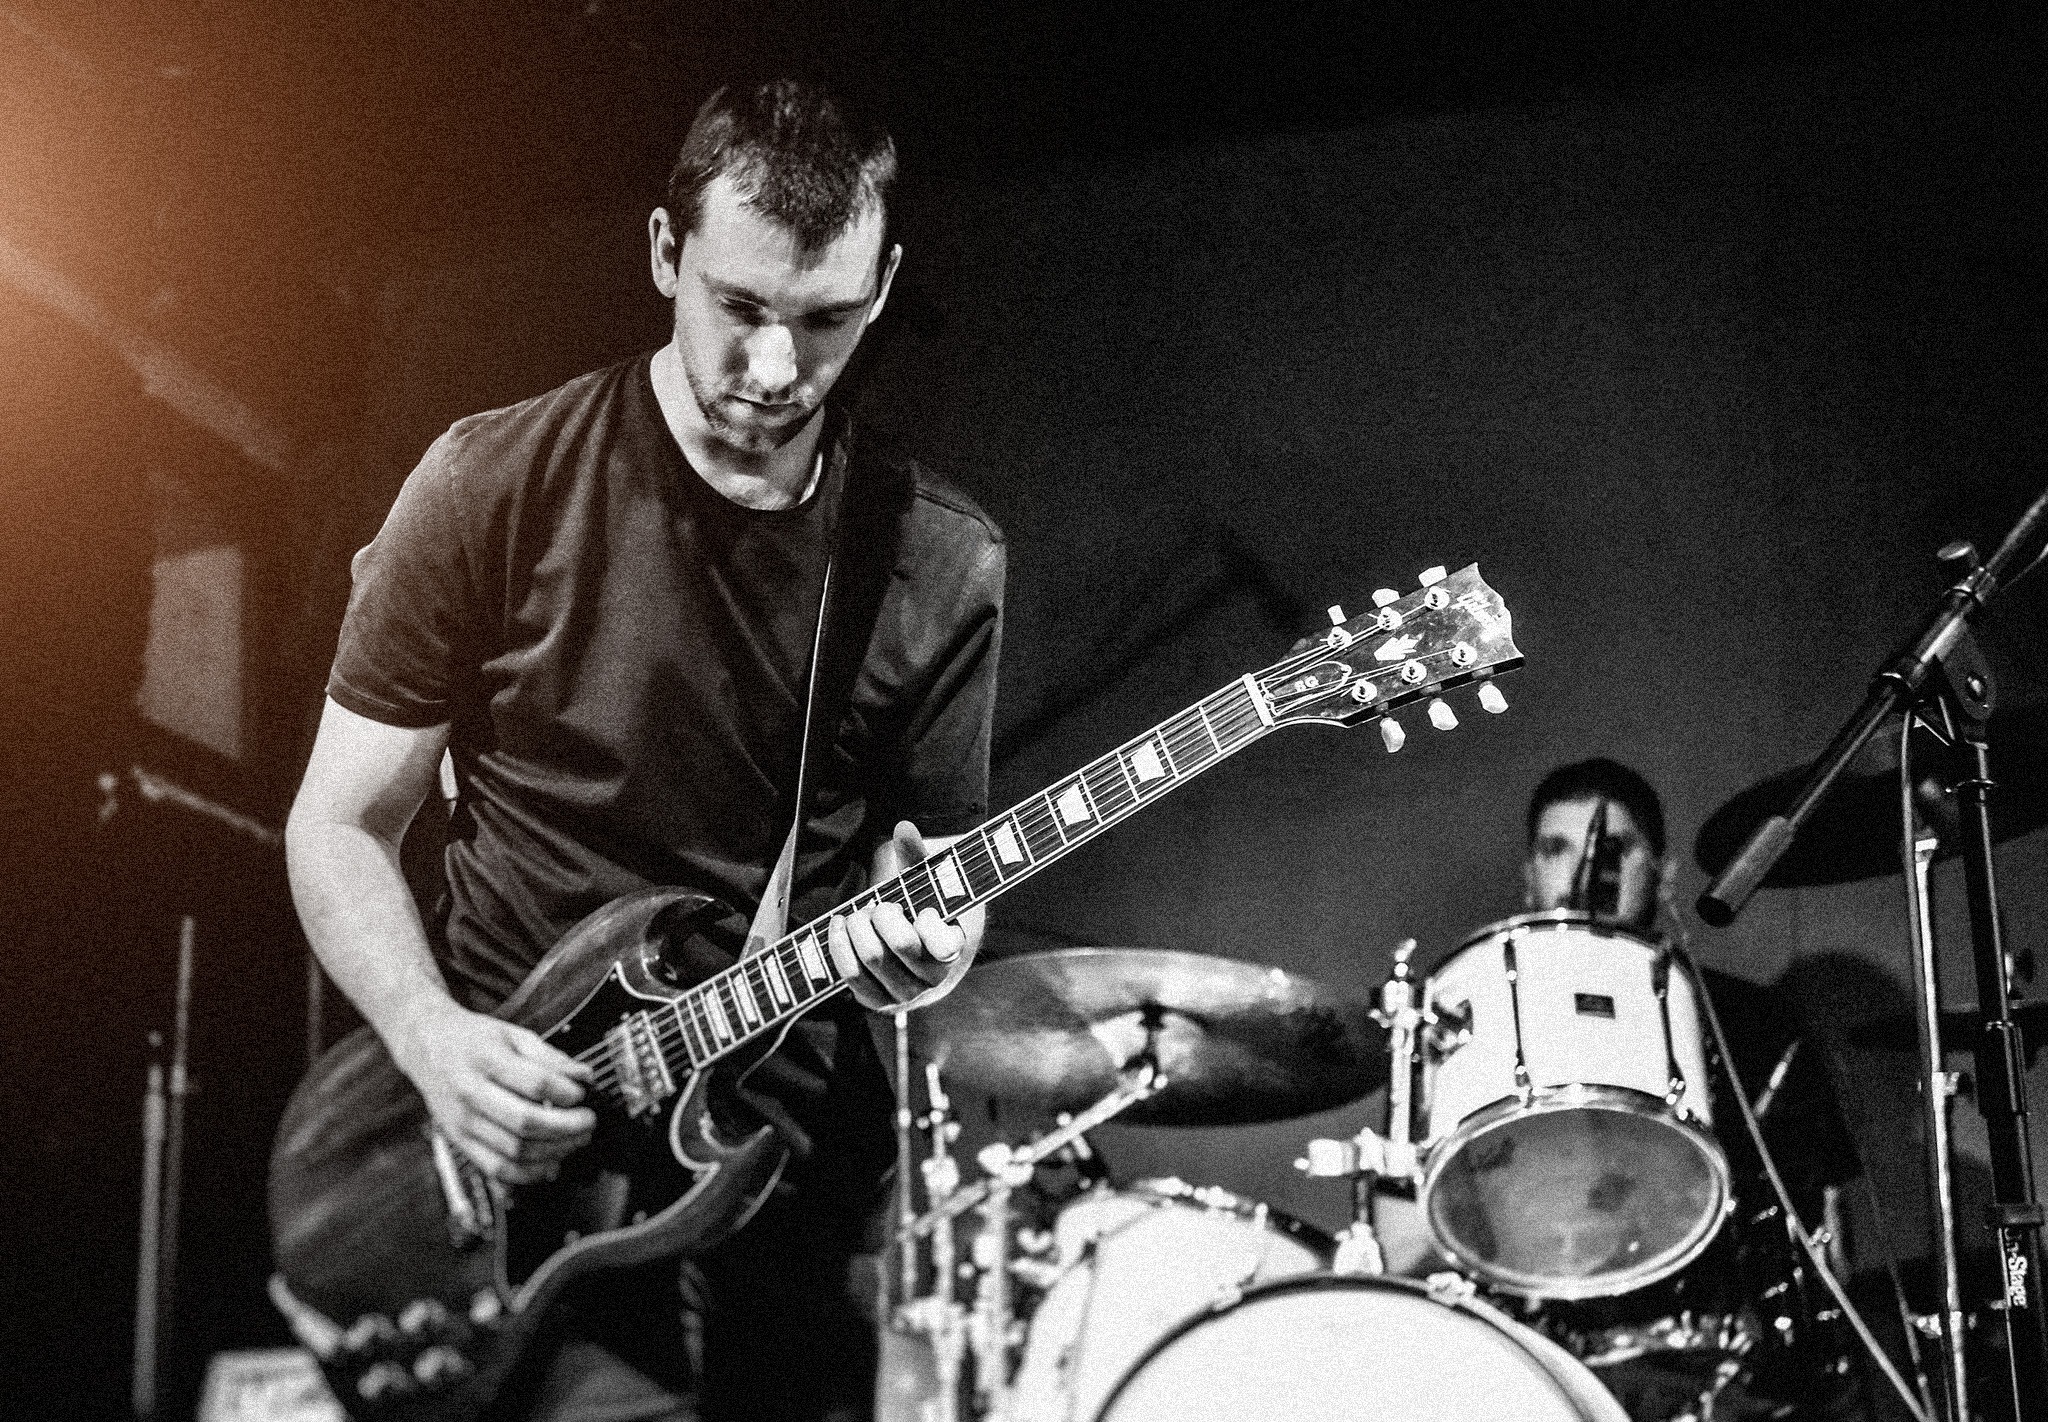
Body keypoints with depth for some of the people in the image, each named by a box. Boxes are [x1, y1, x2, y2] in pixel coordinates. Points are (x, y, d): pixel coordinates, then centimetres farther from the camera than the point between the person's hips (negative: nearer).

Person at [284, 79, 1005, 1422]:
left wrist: (924, 934, -14)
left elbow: (938, 848, 9)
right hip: (523, 1129, -3)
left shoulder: (938, 561, 1)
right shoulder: (498, 486, -5)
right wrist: (438, 1039, -16)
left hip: (799, 1152, 3)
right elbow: (341, 827, 0)